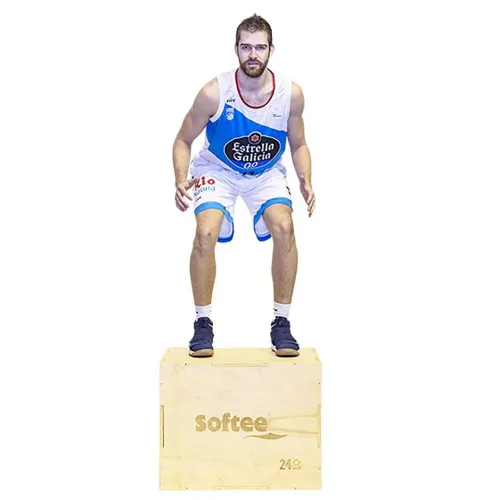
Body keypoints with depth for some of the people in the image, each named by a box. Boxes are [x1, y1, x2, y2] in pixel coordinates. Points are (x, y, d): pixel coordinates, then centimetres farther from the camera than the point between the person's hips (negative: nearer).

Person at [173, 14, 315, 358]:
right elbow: (184, 140, -10)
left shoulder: (291, 93, -17)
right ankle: (203, 323, -7)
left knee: (284, 227, -24)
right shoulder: (214, 93, -24)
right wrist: (181, 180, -27)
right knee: (206, 233, -25)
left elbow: (299, 145, -1)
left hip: (267, 173, 2)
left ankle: (281, 322, -9)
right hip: (217, 170, -1)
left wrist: (306, 182, -19)